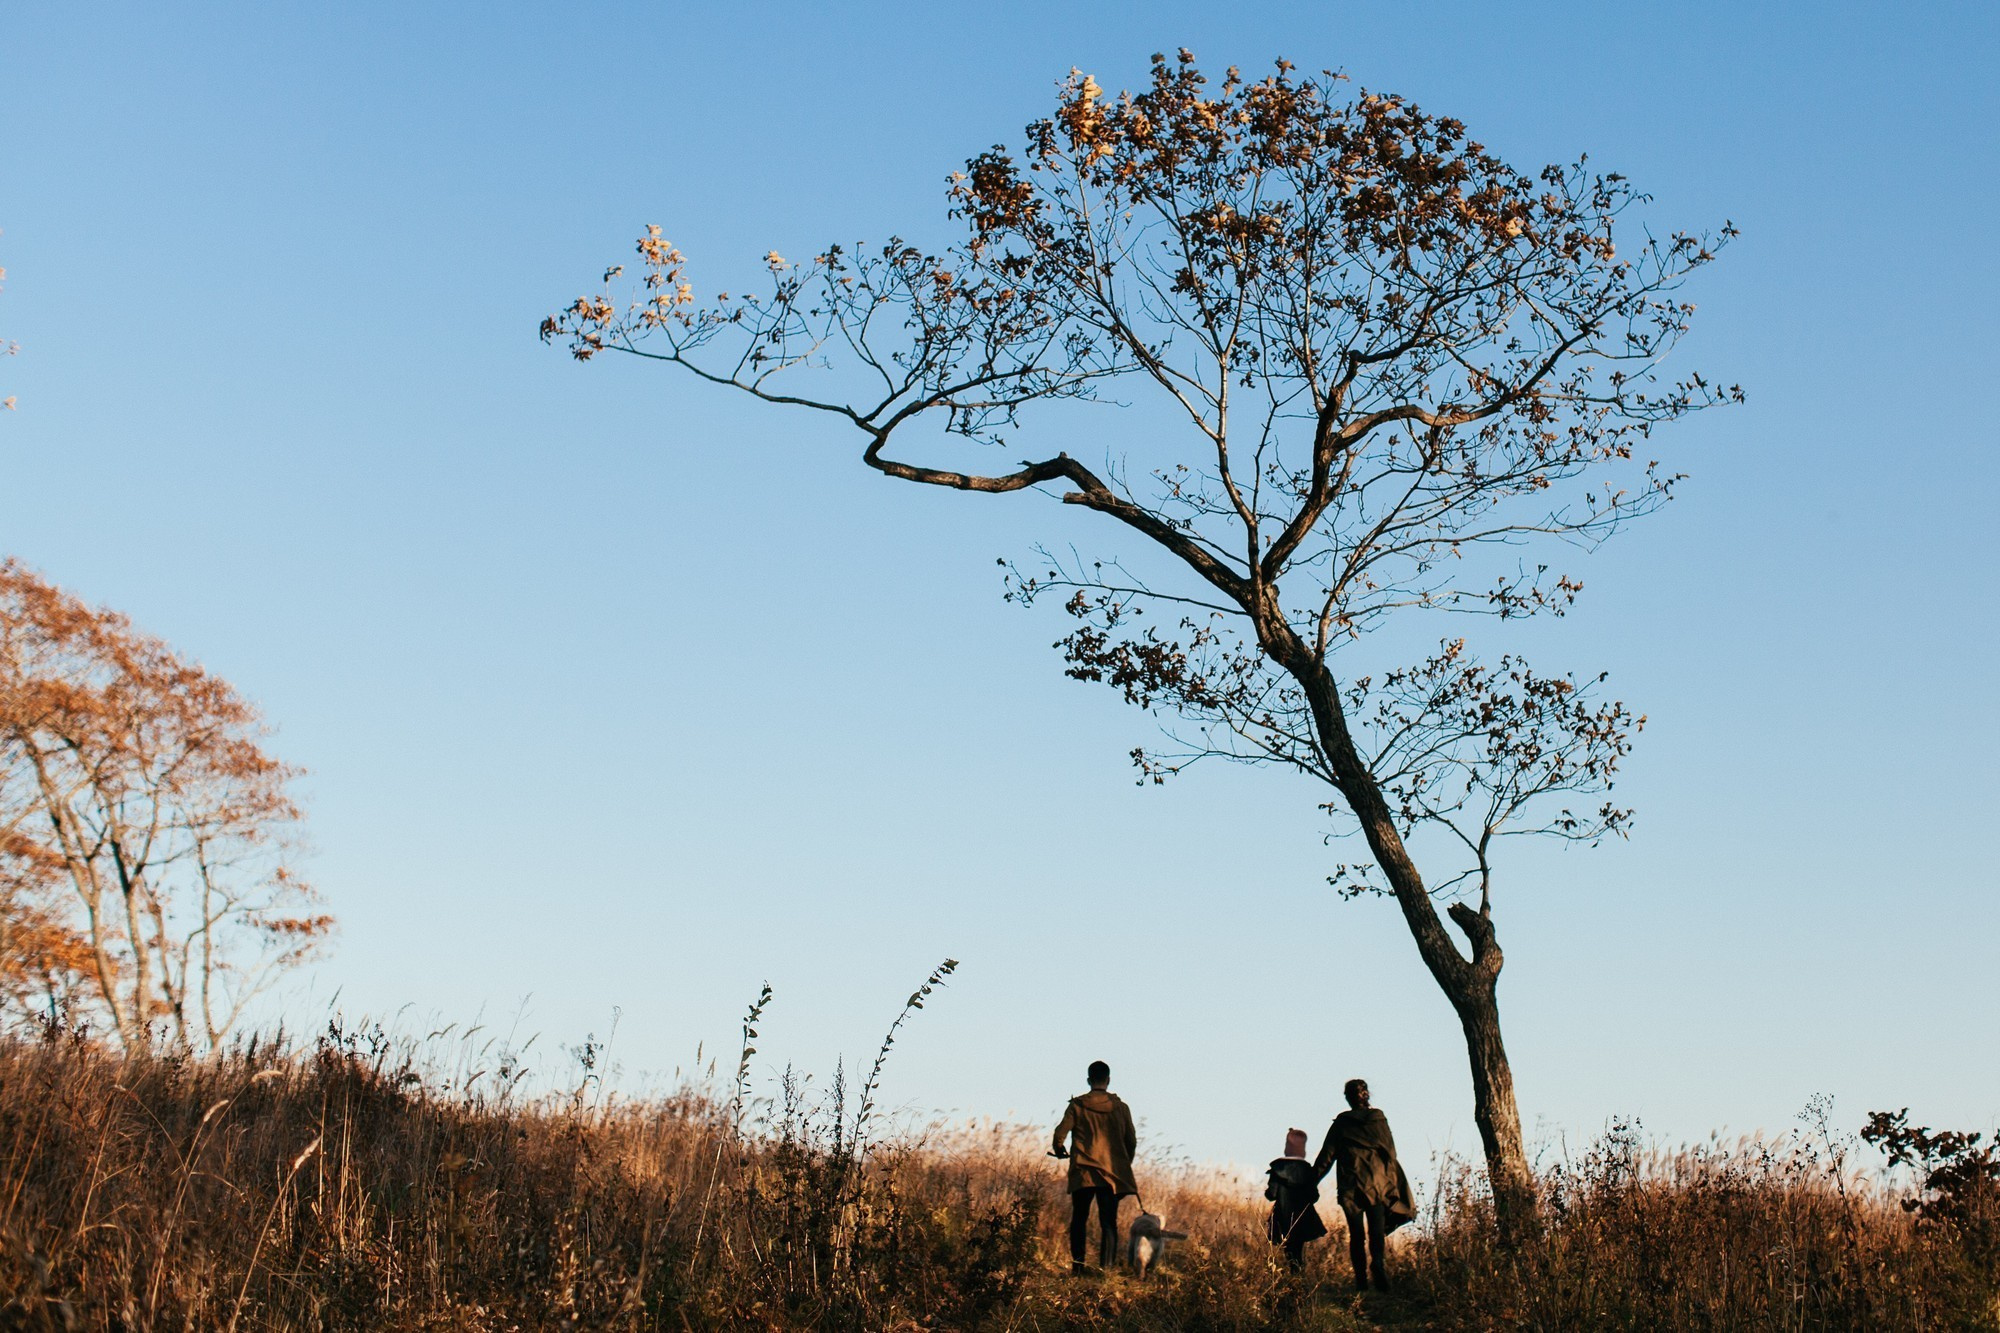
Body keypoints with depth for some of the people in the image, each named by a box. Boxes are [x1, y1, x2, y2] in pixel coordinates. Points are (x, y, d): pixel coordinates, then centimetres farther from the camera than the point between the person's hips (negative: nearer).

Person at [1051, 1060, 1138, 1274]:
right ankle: (1105, 1267, -9)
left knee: (1079, 1219, 12)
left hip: (1083, 1172, 0)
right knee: (1109, 1222, 3)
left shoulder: (1077, 1106, -3)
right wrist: (1123, 1166, 21)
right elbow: (1131, 1141, 5)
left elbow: (1060, 1134, -8)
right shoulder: (1121, 1108, 1)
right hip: (1112, 1173, 0)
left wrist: (1060, 1151, 14)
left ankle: (1077, 1265, 8)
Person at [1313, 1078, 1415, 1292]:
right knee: (1377, 1231, -5)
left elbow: (1326, 1156, 3)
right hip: (1377, 1184, 0)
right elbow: (1391, 1153, 6)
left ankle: (1361, 1279, -6)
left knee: (1356, 1234, 3)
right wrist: (1392, 1184, 12)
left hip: (1351, 1186, 0)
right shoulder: (1379, 1120, 6)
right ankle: (1377, 1260, -34)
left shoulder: (1341, 1123, 3)